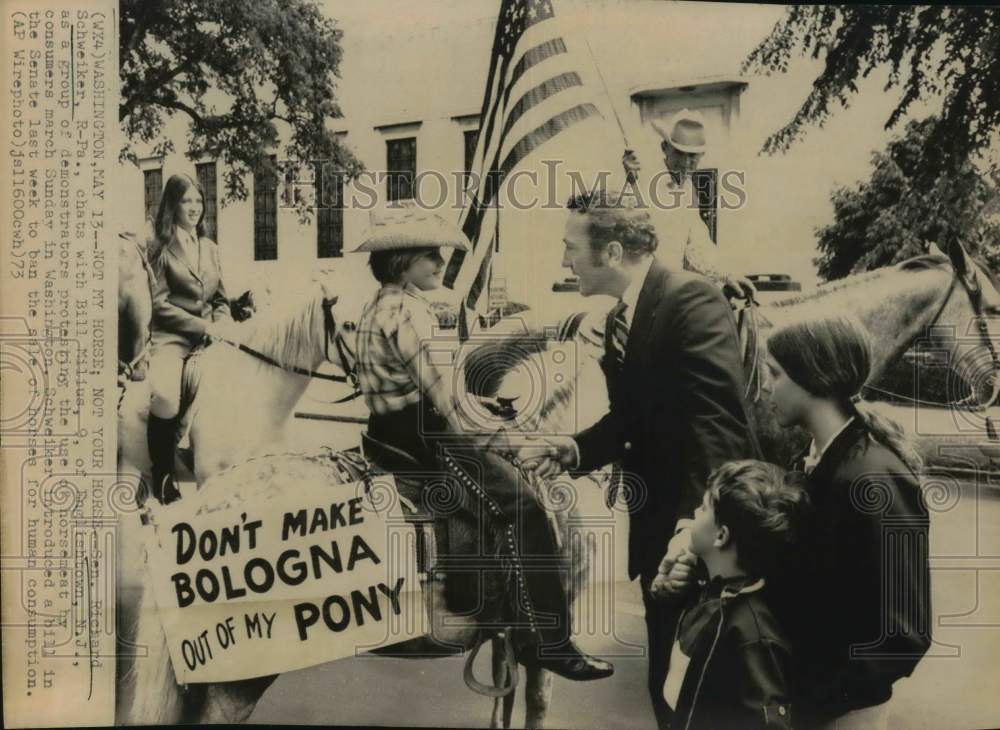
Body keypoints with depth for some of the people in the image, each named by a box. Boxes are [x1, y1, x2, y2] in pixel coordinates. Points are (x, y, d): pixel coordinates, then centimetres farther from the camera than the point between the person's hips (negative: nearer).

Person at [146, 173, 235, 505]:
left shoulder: (210, 248, 18)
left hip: (209, 336, 5)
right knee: (164, 395, -32)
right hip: (171, 337, -5)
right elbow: (159, 305, -5)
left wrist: (221, 325, -1)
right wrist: (204, 326, -12)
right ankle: (162, 476, -12)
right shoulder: (161, 248, 2)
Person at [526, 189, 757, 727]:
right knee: (668, 675, 19)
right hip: (657, 526, 8)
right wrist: (575, 449, -4)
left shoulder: (691, 299, -19)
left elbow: (719, 422, -26)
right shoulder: (619, 319, 10)